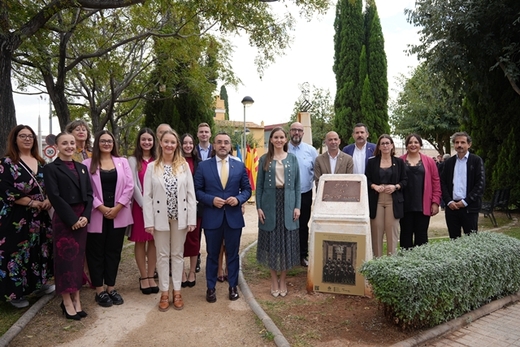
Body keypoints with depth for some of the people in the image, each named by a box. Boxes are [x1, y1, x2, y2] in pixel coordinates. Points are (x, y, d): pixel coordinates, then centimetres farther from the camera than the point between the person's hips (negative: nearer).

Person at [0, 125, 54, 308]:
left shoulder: (41, 163, 12)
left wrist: (48, 200, -8)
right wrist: (32, 202, -15)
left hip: (40, 215, 6)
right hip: (16, 217, -6)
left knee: (41, 248, 12)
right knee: (17, 251, 0)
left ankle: (40, 283, 28)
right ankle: (15, 292, 13)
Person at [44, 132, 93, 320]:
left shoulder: (82, 168, 13)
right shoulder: (51, 168, -3)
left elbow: (89, 194, 7)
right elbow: (55, 197, -12)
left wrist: (85, 216, -7)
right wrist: (72, 219, -16)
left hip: (82, 218, 5)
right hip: (63, 219, -5)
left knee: (78, 257, 9)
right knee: (65, 258, 1)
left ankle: (76, 299, 19)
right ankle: (67, 302, 12)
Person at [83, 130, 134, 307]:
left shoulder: (122, 162, 9)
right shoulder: (87, 164, 3)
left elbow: (129, 187, 1)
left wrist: (117, 207, -9)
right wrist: (101, 208, -13)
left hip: (118, 215, 2)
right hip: (96, 215, -2)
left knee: (114, 251, 9)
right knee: (96, 252, 5)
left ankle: (110, 288, 21)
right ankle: (99, 291, 17)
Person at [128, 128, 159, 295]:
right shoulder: (133, 160, 0)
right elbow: (133, 185, -6)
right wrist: (144, 204, -11)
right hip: (139, 205, -2)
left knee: (153, 242, 6)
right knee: (140, 242, 5)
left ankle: (151, 276, 16)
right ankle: (143, 277, 14)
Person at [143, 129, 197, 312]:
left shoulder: (184, 166, -1)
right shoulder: (152, 167, -2)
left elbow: (191, 194, -2)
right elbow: (147, 196, -3)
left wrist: (192, 219, -6)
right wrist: (149, 221, -8)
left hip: (180, 216, 1)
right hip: (160, 217, 0)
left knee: (178, 254, 11)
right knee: (162, 255, 9)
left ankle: (177, 291, 23)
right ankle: (164, 293, 22)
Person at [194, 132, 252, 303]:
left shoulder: (240, 166, 4)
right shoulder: (203, 166, 0)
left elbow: (247, 189, 6)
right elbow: (197, 190, 0)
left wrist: (238, 199, -13)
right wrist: (211, 200, -15)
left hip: (234, 217, 1)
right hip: (212, 217, -1)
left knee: (232, 254, 12)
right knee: (212, 255, 12)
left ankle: (233, 287, 28)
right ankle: (210, 288, 26)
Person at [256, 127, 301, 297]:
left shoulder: (292, 158, 6)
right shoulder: (264, 159, 4)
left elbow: (297, 185, 6)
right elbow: (259, 185, 3)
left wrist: (297, 206, -2)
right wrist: (259, 207, -4)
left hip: (287, 204, 1)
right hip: (269, 204, 0)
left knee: (287, 241, 5)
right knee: (271, 242, 6)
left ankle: (283, 279, 21)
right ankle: (274, 279, 21)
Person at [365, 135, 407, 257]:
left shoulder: (399, 162, 9)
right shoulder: (372, 162, 9)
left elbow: (405, 180, 7)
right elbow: (366, 179, 6)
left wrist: (395, 186, -11)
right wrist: (374, 186, -12)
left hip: (393, 200, 0)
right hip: (376, 200, 0)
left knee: (392, 229, -2)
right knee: (376, 230, 0)